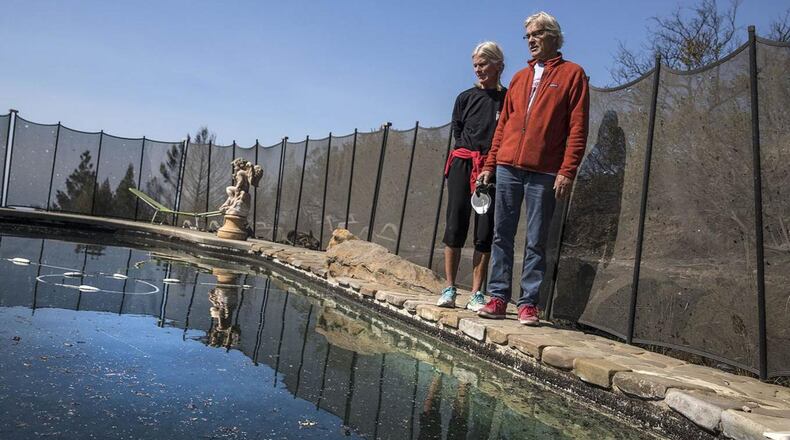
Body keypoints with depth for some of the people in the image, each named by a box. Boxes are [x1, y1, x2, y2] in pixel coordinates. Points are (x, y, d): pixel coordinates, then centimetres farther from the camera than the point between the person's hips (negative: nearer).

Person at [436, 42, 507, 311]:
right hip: (463, 162, 1)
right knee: (455, 225, -3)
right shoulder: (466, 97, 12)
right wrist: (470, 150, 4)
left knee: (485, 231, -2)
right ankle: (449, 289, 3)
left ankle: (476, 294, 3)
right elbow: (457, 131, 15)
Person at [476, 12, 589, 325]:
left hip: (544, 173, -4)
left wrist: (567, 171, -12)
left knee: (536, 241, 0)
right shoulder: (520, 77, 19)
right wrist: (490, 165, 11)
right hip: (508, 168, 5)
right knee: (502, 235, 4)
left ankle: (528, 303, 6)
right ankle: (498, 297, 10)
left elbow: (577, 129, -3)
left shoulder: (572, 74, 5)